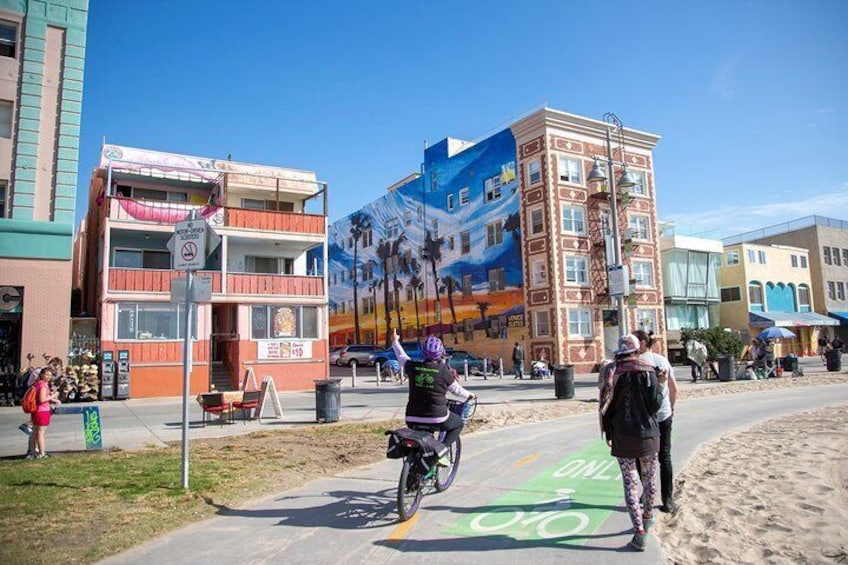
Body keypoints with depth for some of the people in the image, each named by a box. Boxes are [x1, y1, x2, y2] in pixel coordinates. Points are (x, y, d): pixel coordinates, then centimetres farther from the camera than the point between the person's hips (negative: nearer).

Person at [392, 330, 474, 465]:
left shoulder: (413, 367, -1)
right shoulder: (444, 371, -8)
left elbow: (402, 357, 19)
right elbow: (456, 390, 6)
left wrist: (395, 342, 37)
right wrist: (468, 395, 27)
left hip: (412, 418, 4)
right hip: (437, 418, -4)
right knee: (458, 423, 23)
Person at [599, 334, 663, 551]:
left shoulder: (613, 374, -4)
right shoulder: (647, 372, -6)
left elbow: (607, 406, -2)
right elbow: (655, 404, -11)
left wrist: (609, 434, 8)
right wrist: (660, 388, 9)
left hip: (623, 436, 0)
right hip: (647, 434, 1)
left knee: (630, 482, 3)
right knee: (648, 479, 19)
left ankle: (639, 532, -2)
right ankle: (647, 518, 37)